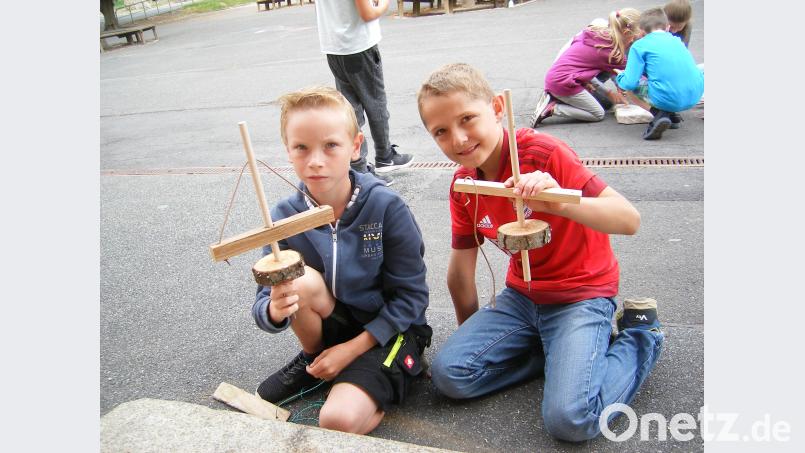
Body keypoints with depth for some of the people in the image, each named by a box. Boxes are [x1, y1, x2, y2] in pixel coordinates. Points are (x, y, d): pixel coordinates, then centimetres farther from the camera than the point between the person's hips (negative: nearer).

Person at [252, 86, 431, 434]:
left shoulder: (386, 206, -19)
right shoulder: (285, 217, -10)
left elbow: (411, 297, -13)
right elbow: (265, 302, -10)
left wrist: (353, 348, -16)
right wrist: (274, 310, -35)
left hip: (388, 328, -4)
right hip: (331, 327, 4)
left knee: (340, 420, -28)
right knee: (301, 281, -28)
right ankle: (313, 359, 2)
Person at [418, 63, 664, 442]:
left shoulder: (544, 154, -20)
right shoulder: (463, 186, -1)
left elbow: (629, 220, -24)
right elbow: (461, 270, 9)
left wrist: (560, 203, -41)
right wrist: (473, 334, 16)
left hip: (582, 294, -5)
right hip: (521, 296, 6)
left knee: (569, 419, -23)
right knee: (448, 372, -12)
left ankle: (637, 337, 4)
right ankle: (556, 350, 3)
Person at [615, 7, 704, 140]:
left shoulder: (640, 45, 4)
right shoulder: (676, 40, 21)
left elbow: (630, 83, -4)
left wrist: (619, 77, 22)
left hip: (667, 100, -5)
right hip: (694, 97, 6)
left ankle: (660, 114, 0)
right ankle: (671, 114, 25)